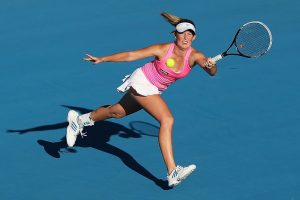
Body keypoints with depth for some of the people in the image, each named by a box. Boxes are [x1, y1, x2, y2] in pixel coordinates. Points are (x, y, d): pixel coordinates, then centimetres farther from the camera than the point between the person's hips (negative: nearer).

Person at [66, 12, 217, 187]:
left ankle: (80, 120, 50)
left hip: (154, 90, 6)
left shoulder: (195, 56, -18)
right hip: (141, 82, -6)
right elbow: (131, 55, -17)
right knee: (167, 119, -24)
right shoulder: (163, 50, -25)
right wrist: (103, 59, -17)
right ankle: (173, 173, -30)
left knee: (117, 112, 25)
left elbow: (212, 72, -32)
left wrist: (211, 65, -54)